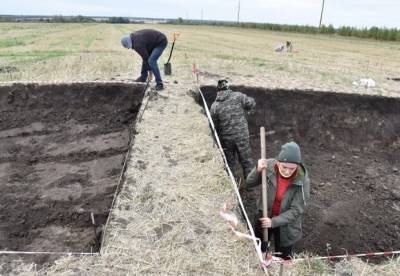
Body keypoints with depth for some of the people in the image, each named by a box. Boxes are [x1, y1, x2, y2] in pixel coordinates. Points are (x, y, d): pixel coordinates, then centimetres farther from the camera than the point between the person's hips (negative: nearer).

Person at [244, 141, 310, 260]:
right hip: (264, 216, 3)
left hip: (286, 225, -2)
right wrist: (258, 170, -32)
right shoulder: (269, 166, -23)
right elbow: (248, 184, -14)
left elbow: (296, 211, -22)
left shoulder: (303, 181, -28)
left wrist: (273, 222, -28)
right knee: (258, 250, 29)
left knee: (284, 258, 22)